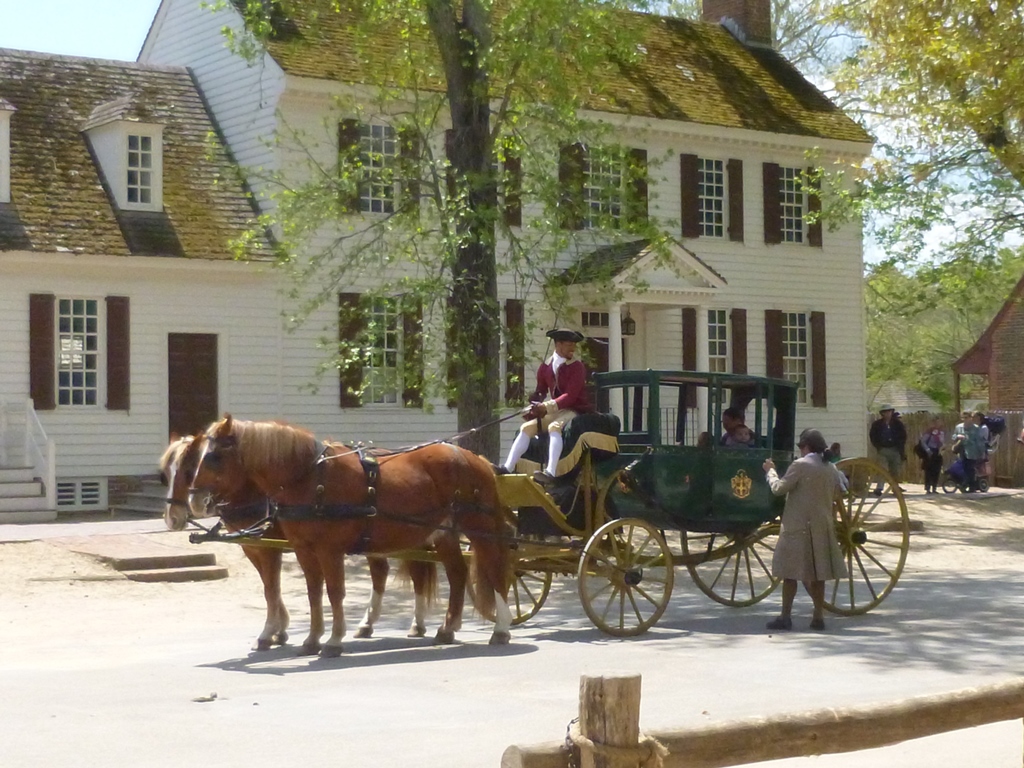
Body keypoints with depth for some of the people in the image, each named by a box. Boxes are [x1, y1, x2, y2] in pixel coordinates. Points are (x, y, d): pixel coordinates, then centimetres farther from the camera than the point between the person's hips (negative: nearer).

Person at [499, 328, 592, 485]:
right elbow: (540, 392, 12)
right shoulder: (546, 367, 6)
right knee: (527, 427, -8)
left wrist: (547, 407, -28)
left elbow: (570, 396, -19)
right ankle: (508, 468, -13)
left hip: (575, 411, -6)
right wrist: (533, 408, -10)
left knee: (554, 427, -34)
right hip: (555, 411, 6)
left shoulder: (577, 367, -9)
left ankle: (550, 472, -47)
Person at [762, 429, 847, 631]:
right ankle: (818, 616, 10)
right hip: (822, 527, 6)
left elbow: (779, 488, -11)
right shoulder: (831, 468, 8)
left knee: (790, 571, -1)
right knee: (816, 573, 10)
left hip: (798, 527, -6)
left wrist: (770, 471, 5)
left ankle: (785, 616, -1)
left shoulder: (800, 466, -12)